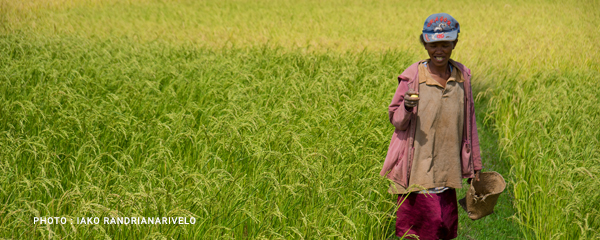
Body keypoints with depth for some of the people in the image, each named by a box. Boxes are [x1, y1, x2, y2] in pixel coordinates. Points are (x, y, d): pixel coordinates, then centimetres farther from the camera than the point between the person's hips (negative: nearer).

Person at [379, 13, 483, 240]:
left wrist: (474, 164, 18)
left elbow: (468, 122, 14)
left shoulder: (462, 76, 4)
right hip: (419, 170, -4)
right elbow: (396, 120, 0)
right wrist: (407, 107, -23)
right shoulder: (412, 77, -7)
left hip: (447, 170, 4)